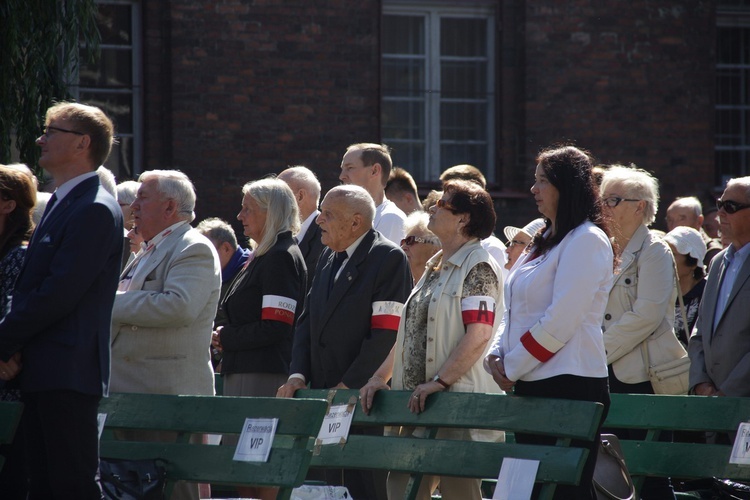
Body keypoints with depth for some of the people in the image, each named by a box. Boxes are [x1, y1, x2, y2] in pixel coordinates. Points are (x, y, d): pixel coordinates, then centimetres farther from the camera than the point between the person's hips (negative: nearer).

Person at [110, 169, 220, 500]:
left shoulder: (195, 250, -8)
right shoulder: (148, 252, 24)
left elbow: (179, 306, -24)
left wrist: (115, 303, -18)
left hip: (168, 394, -10)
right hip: (132, 392, 10)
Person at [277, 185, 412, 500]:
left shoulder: (388, 258, -9)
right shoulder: (329, 258, 17)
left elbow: (385, 332, -16)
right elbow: (307, 321, 18)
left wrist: (347, 387, -17)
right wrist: (298, 375, 2)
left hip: (365, 397, -8)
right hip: (326, 392, 8)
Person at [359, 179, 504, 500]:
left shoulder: (478, 268, -8)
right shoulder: (435, 268, 20)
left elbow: (478, 335, -19)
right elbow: (409, 333, 23)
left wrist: (439, 381, -24)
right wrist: (381, 377, 13)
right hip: (418, 405, 9)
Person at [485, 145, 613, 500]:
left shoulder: (587, 241, -9)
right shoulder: (544, 241, 20)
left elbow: (561, 321, -16)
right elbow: (516, 312, 22)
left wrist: (513, 367, -12)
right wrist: (497, 354, 4)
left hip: (570, 385, -10)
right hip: (531, 385, 10)